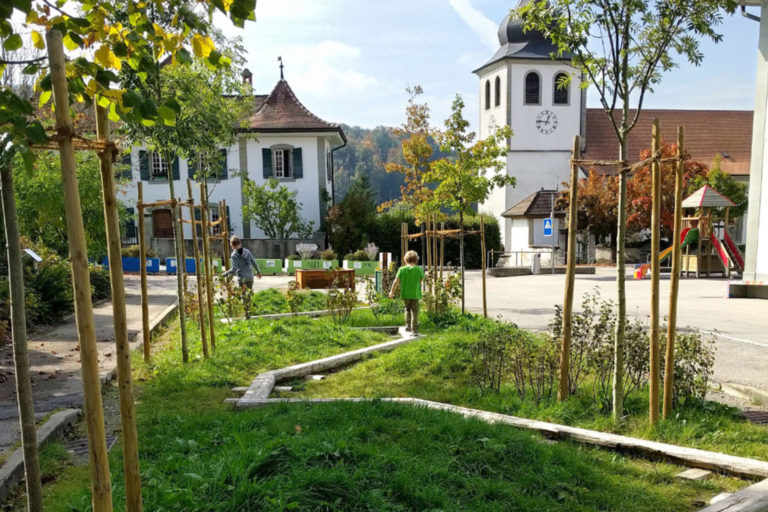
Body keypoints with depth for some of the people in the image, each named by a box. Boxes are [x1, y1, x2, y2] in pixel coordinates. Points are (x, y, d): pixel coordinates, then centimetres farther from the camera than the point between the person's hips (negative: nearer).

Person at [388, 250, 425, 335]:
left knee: (407, 309, 24)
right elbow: (422, 279, 4)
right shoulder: (419, 269, -5)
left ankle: (408, 325, 18)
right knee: (414, 312, 5)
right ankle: (414, 330, 1)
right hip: (415, 294, -1)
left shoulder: (402, 269, -5)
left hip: (405, 294, 1)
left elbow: (396, 281, -3)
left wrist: (392, 291, 7)